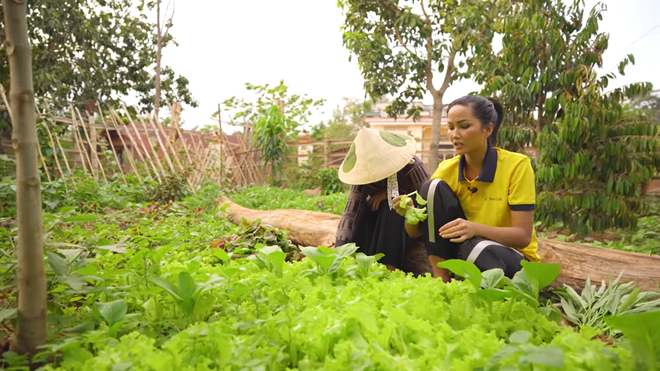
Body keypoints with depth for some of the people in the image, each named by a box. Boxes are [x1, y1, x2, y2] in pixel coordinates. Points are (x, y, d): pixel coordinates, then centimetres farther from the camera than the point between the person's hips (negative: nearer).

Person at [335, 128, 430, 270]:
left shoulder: (411, 165, -27)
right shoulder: (362, 173, -18)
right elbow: (350, 213, -26)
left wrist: (389, 194, -28)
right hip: (381, 218, 4)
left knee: (391, 208, -33)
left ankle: (389, 266, -33)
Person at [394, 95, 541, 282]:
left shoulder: (516, 165, -17)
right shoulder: (447, 169, -6)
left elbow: (523, 236, -20)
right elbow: (416, 232, -8)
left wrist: (476, 228, -37)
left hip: (513, 260, -4)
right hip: (464, 247, 5)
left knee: (477, 248, -40)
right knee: (433, 187, -18)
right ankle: (441, 280, -16)